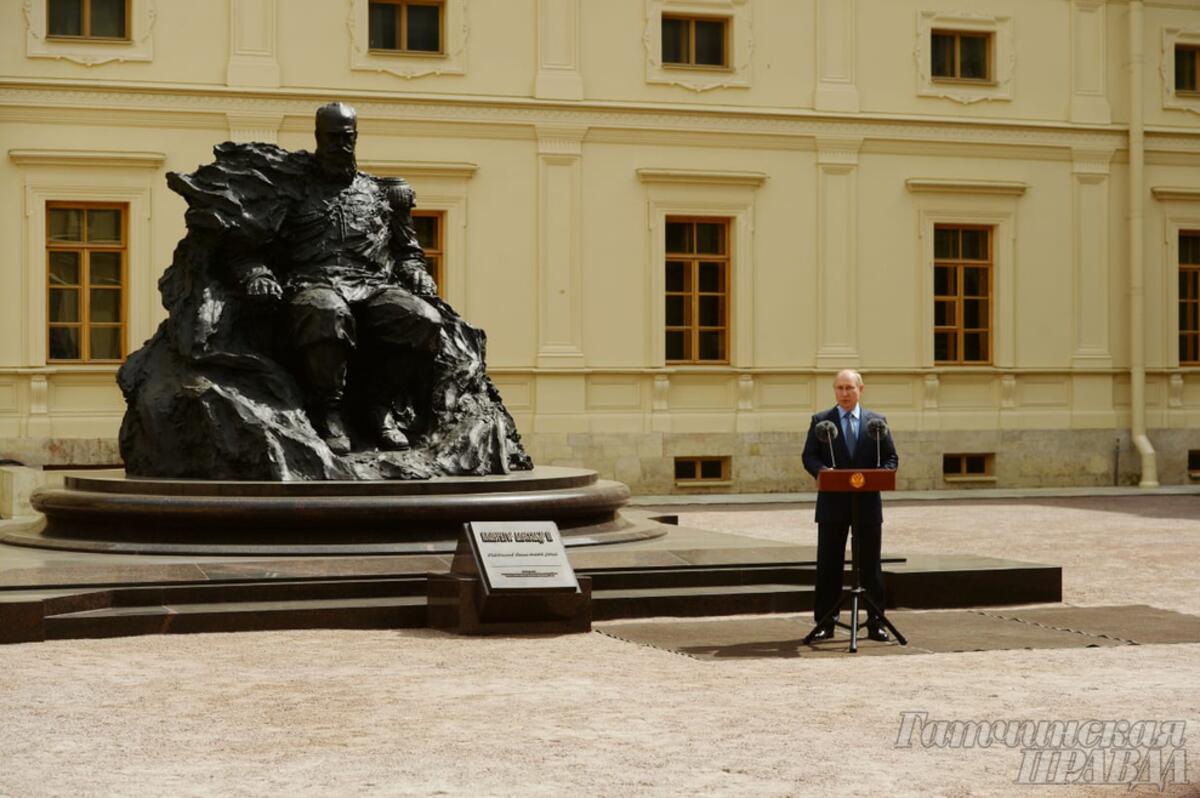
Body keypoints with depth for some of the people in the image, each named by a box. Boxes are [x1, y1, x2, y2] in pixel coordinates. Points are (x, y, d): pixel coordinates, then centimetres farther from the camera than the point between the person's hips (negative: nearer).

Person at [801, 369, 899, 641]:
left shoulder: (877, 421, 8)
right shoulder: (820, 421, 6)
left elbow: (891, 458, 8)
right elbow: (809, 456, 1)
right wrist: (823, 471, -19)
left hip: (867, 503, 1)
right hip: (832, 503, -1)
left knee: (870, 565, 5)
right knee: (828, 565, 1)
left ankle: (875, 623, 11)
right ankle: (825, 624, 6)